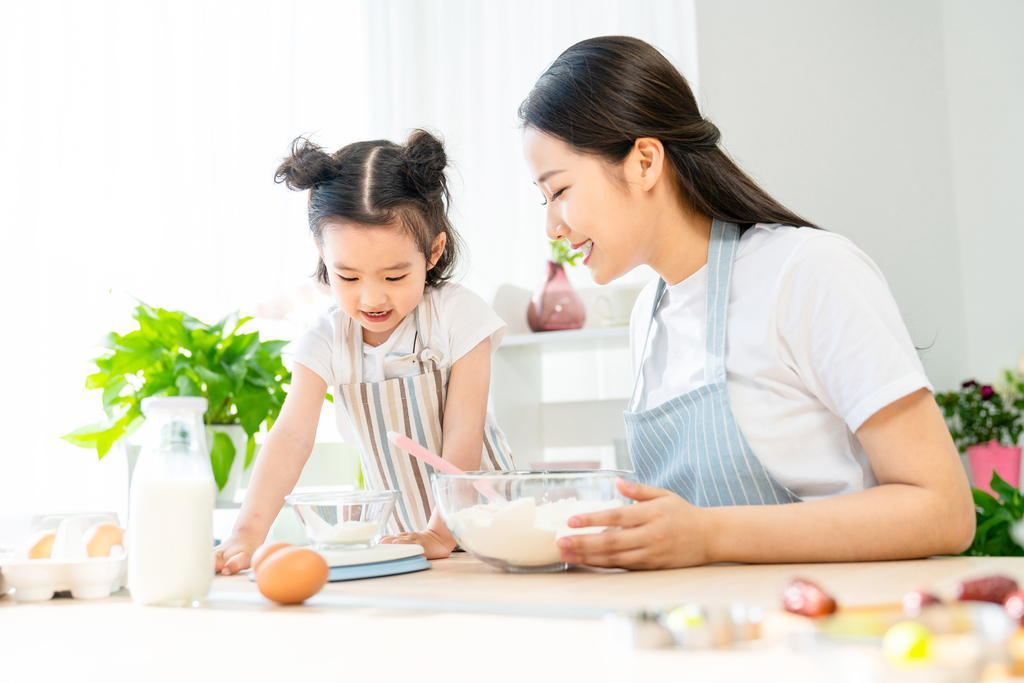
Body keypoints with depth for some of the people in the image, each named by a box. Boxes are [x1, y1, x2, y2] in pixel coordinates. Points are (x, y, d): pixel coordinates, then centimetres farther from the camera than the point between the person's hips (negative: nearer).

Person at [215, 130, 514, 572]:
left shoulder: (457, 317, -14)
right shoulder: (326, 341, -8)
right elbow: (291, 436, -20)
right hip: (397, 537, 0)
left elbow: (462, 435, -16)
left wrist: (440, 534, -25)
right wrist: (249, 530, -34)